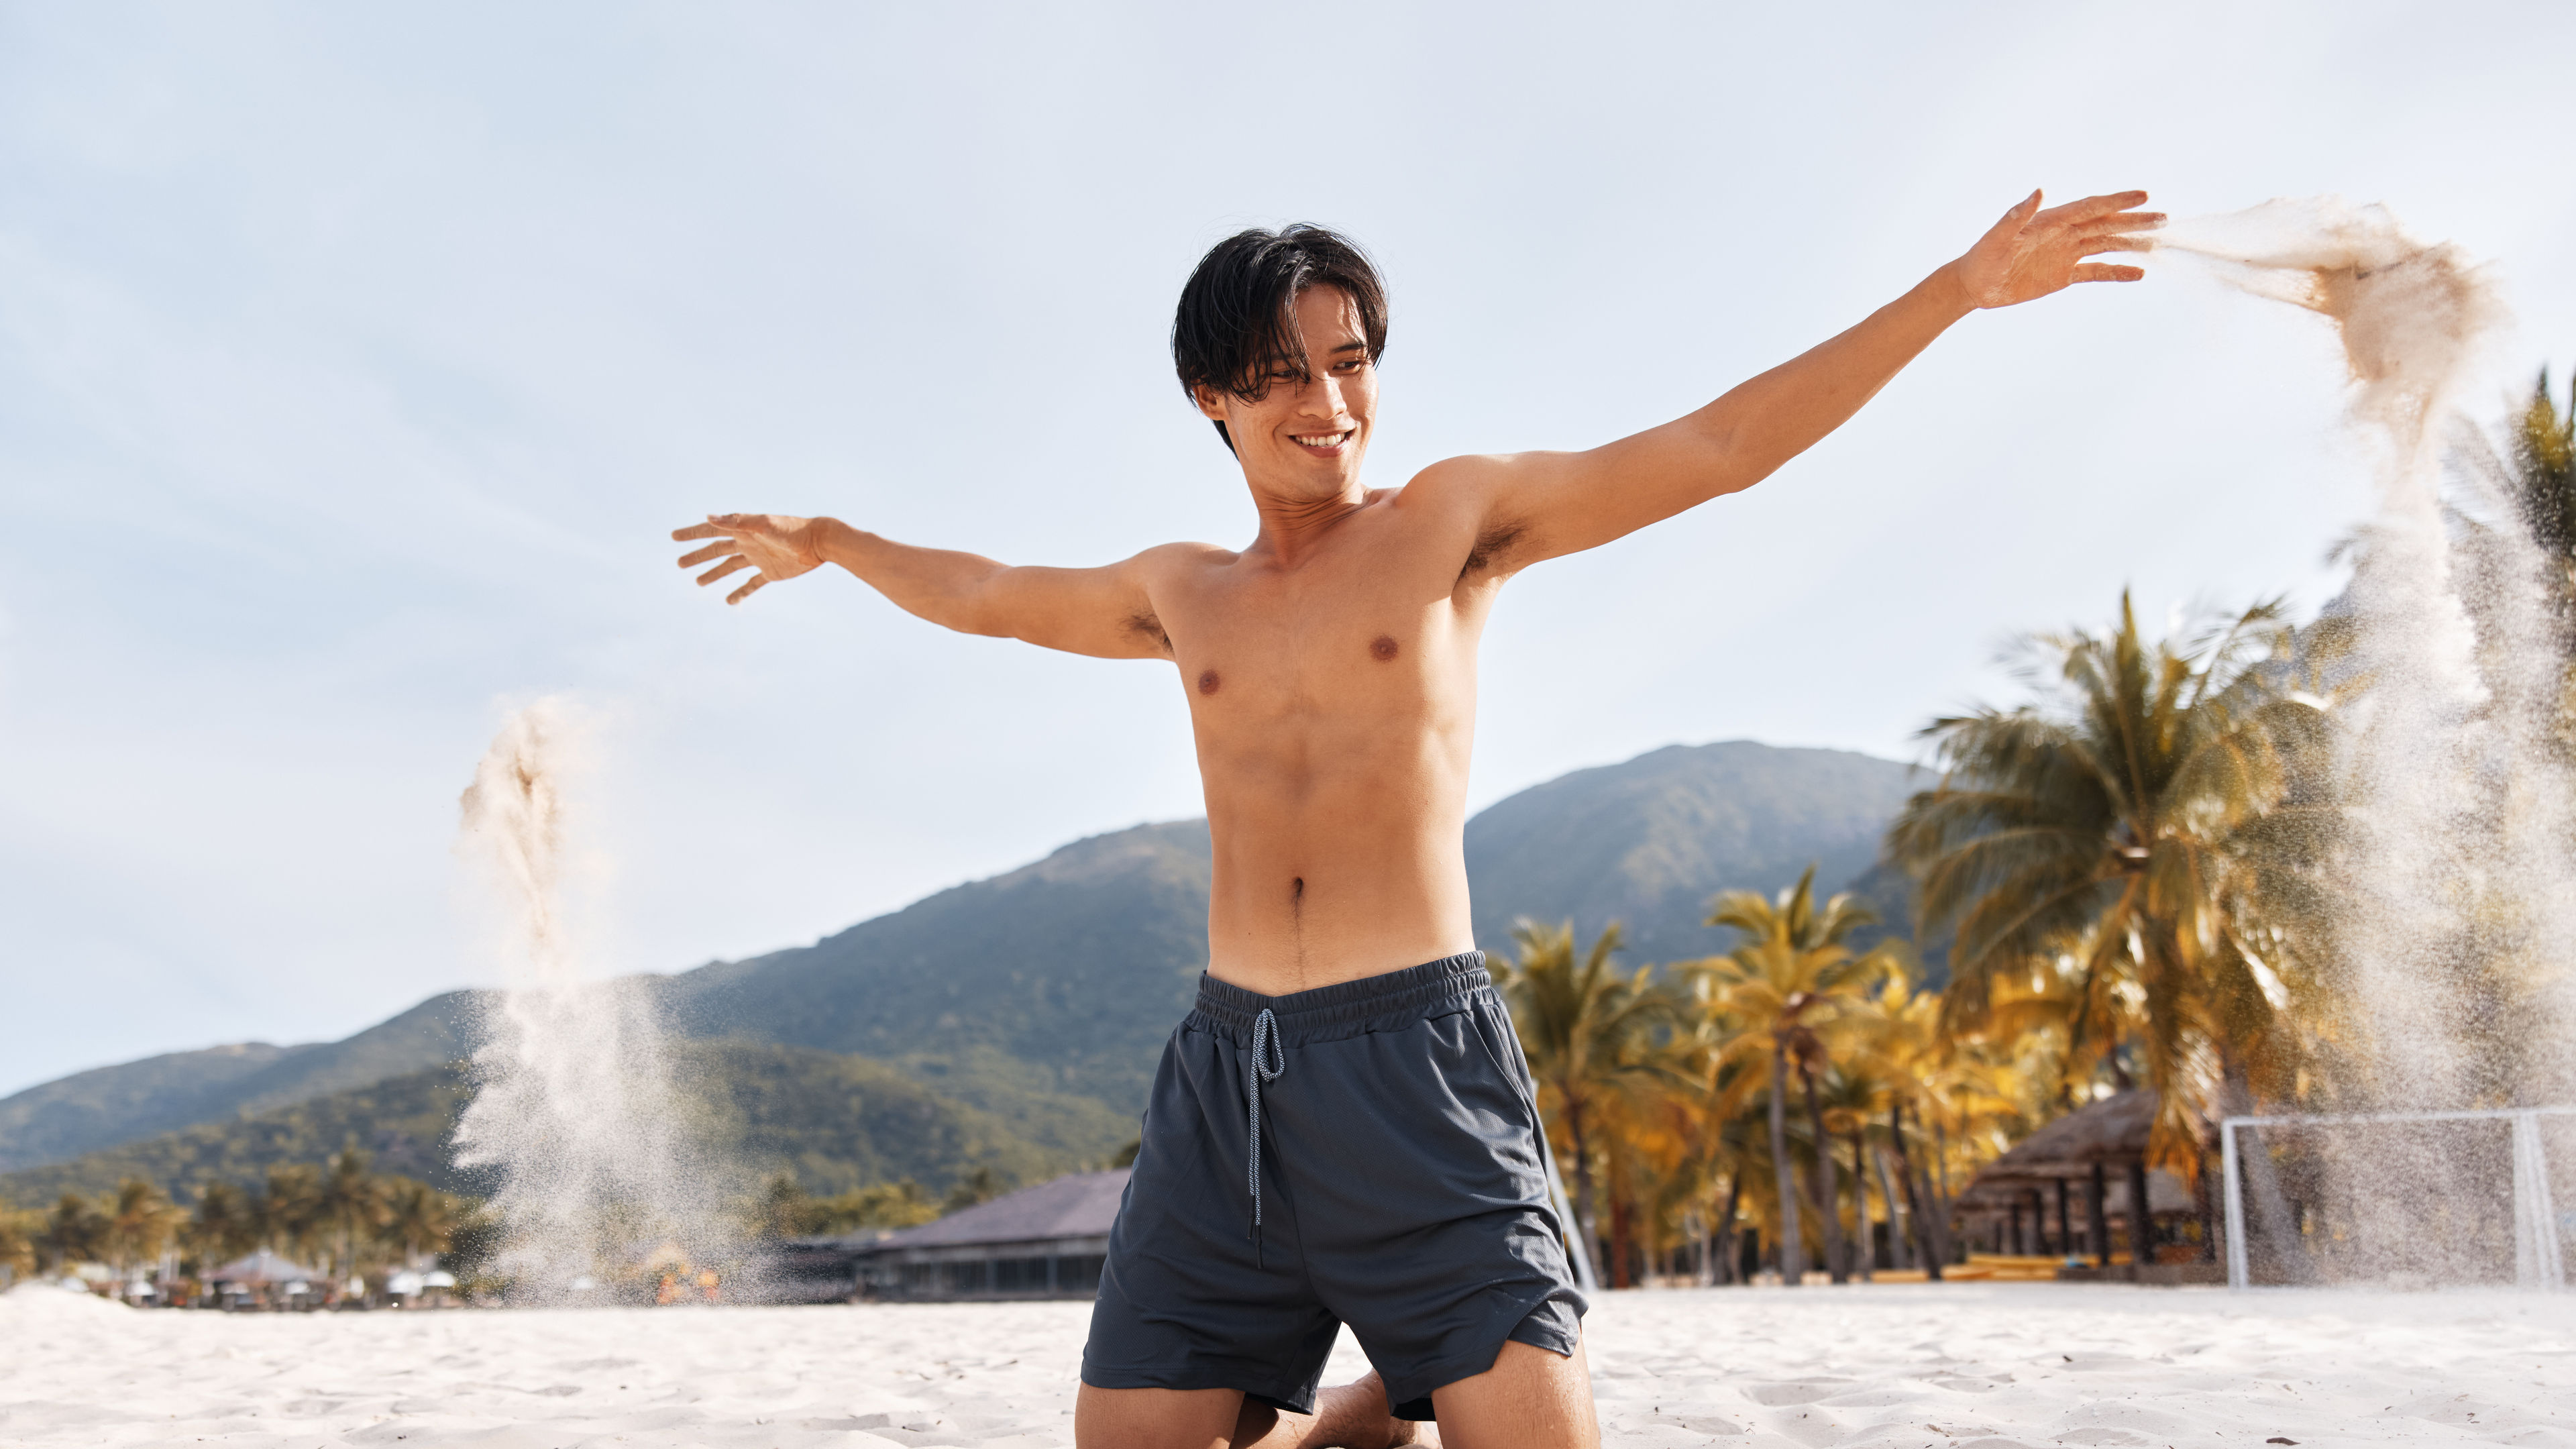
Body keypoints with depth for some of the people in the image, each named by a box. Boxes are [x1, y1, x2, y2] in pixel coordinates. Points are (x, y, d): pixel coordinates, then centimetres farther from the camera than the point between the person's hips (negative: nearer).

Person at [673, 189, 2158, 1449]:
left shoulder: (1453, 518, 6)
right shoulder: (1181, 592, 17)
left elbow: (1718, 447, 1)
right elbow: (986, 594, 34)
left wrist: (1961, 287, -2)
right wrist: (827, 542, 48)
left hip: (1417, 1062, -3)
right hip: (1223, 1076, 4)